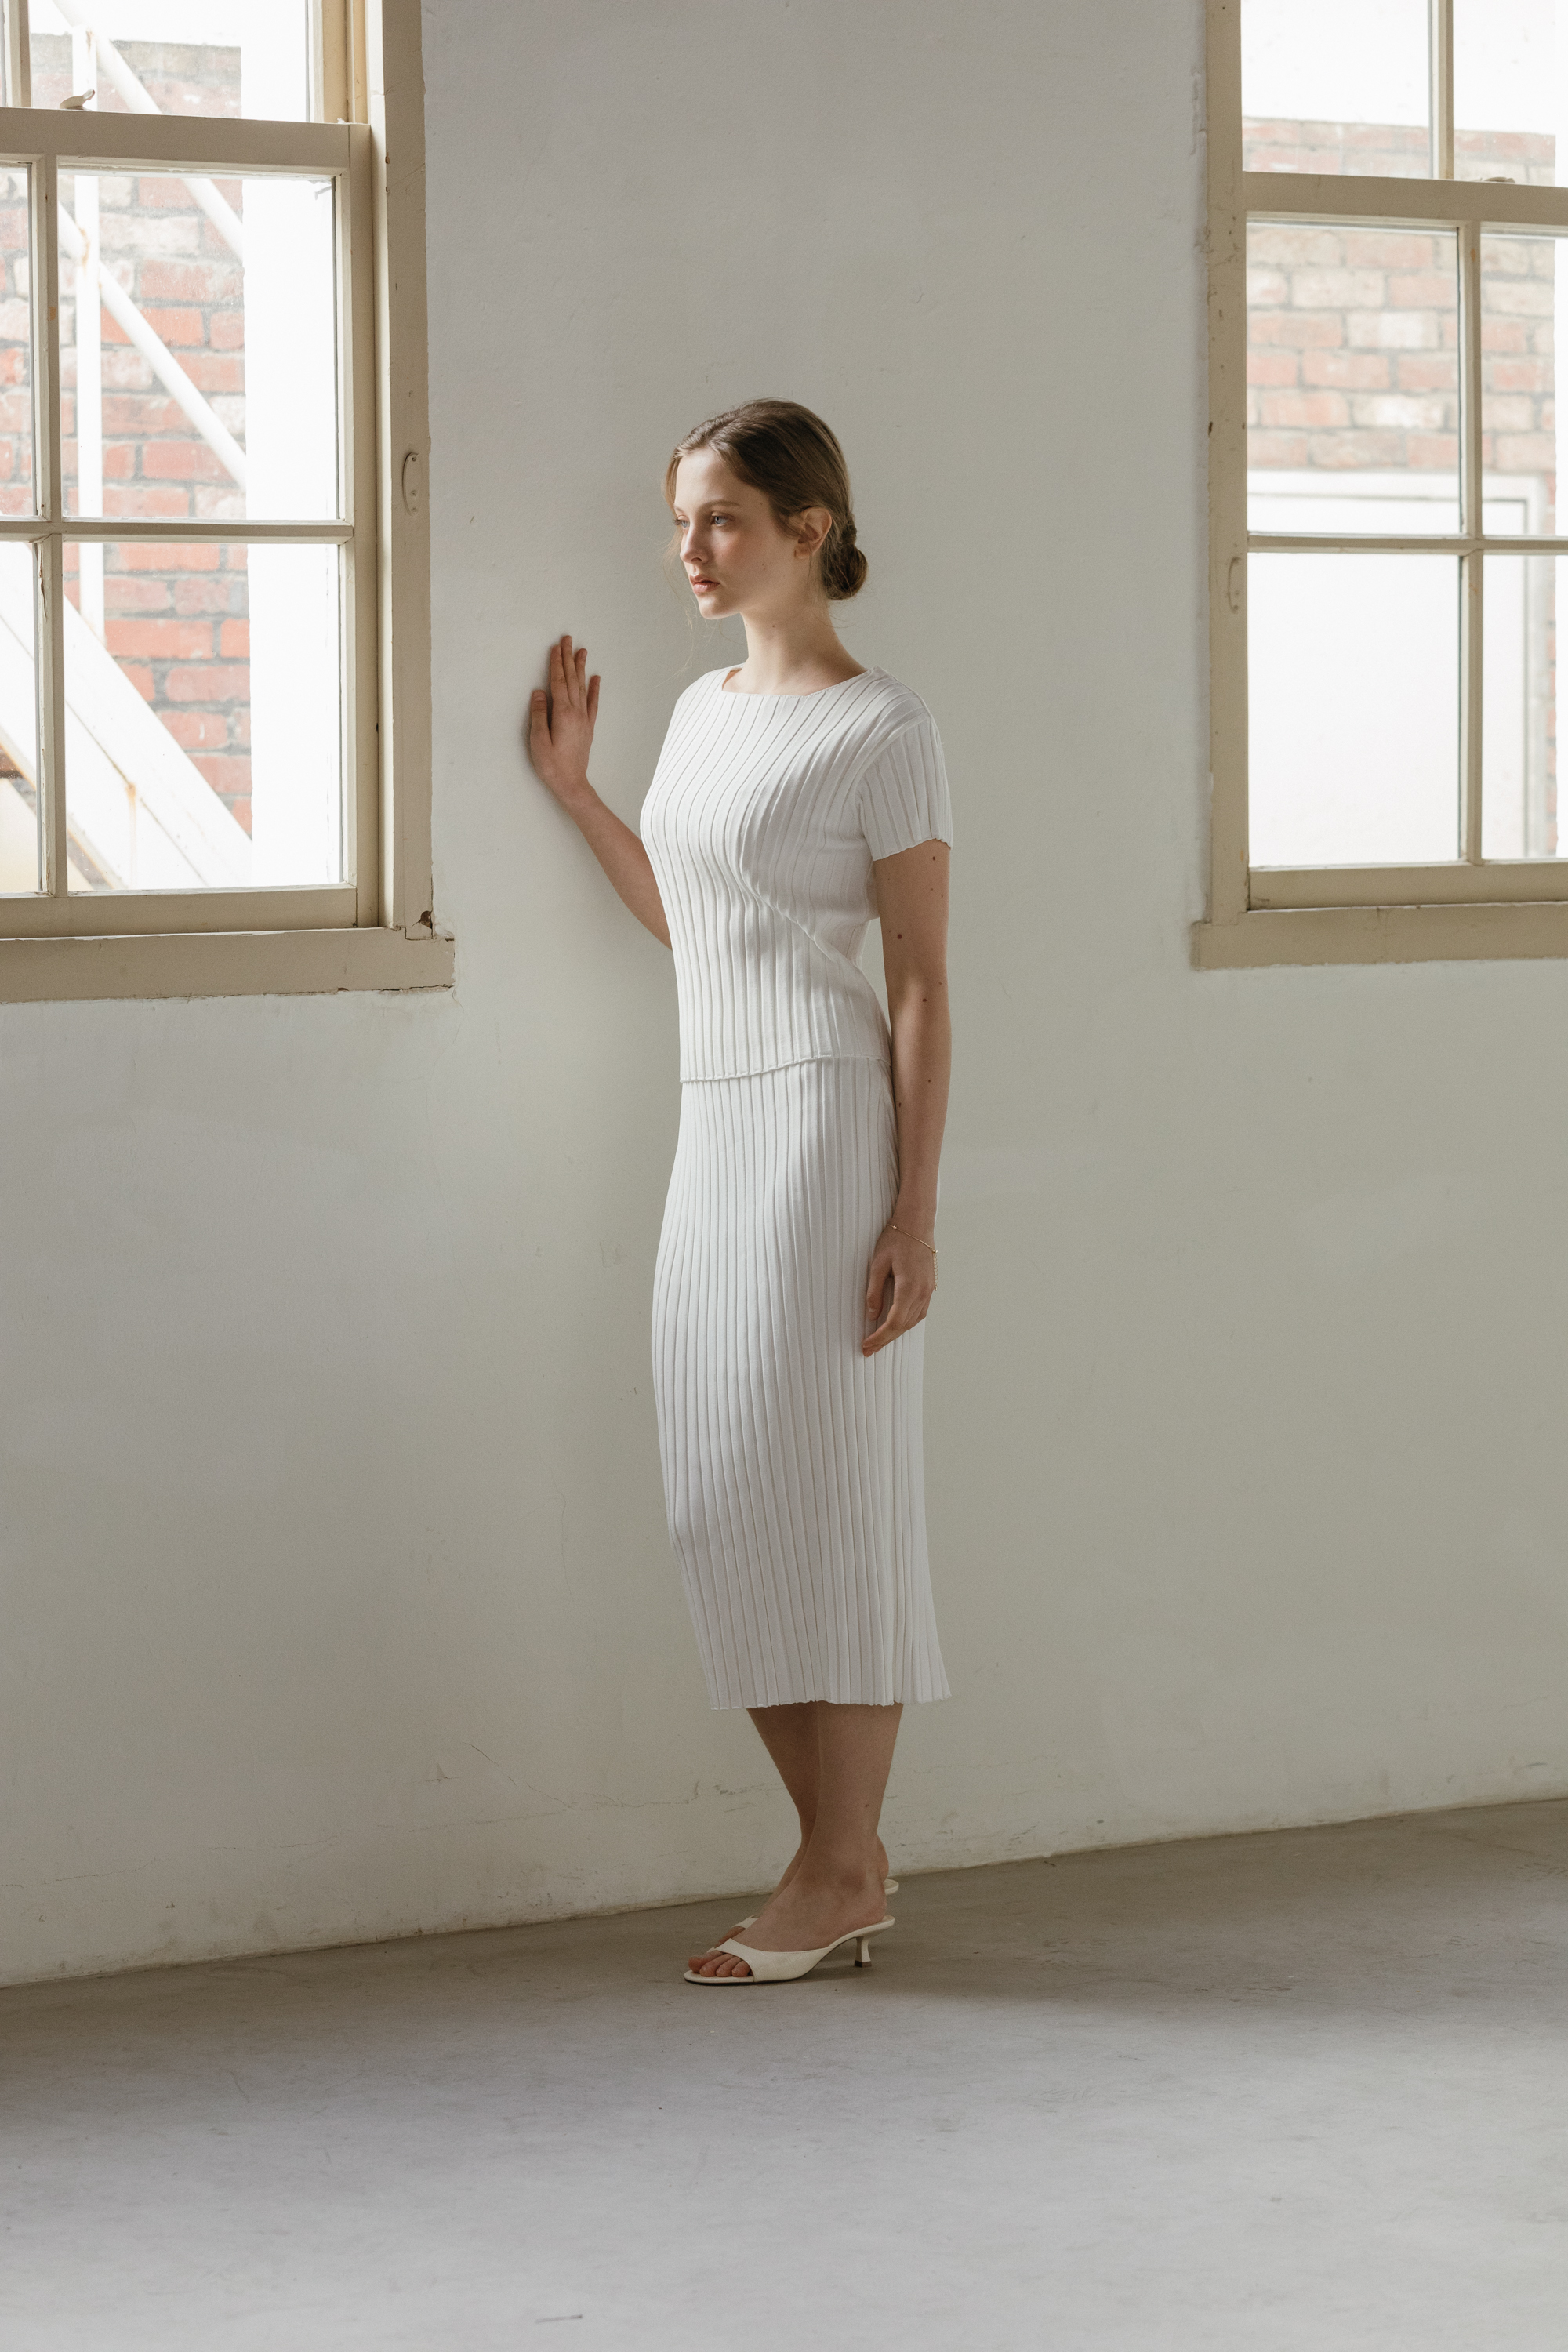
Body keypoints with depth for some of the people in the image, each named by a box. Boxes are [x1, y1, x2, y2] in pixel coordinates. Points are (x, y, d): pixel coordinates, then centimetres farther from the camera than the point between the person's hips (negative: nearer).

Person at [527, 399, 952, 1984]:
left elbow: (920, 979, -9)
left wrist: (915, 1214, -14)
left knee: (817, 1491, -5)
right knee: (723, 1503, 6)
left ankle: (835, 1875, 3)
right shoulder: (704, 713, 15)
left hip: (827, 1124, -8)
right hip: (715, 1126, 8)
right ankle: (850, 1864, 14)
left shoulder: (880, 730, -7)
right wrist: (569, 788, 18)